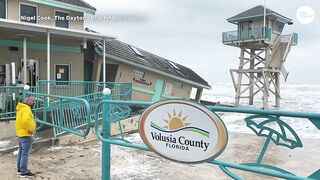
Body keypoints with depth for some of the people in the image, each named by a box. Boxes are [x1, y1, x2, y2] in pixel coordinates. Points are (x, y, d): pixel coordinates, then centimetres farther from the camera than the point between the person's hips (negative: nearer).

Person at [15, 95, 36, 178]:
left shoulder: (21, 108, 13)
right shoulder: (26, 109, -19)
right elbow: (26, 121, -35)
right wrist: (31, 129, -22)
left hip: (20, 133, 10)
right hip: (26, 134, -10)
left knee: (21, 152, 19)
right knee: (25, 153, -5)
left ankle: (19, 169, 30)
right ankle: (24, 172, 1)